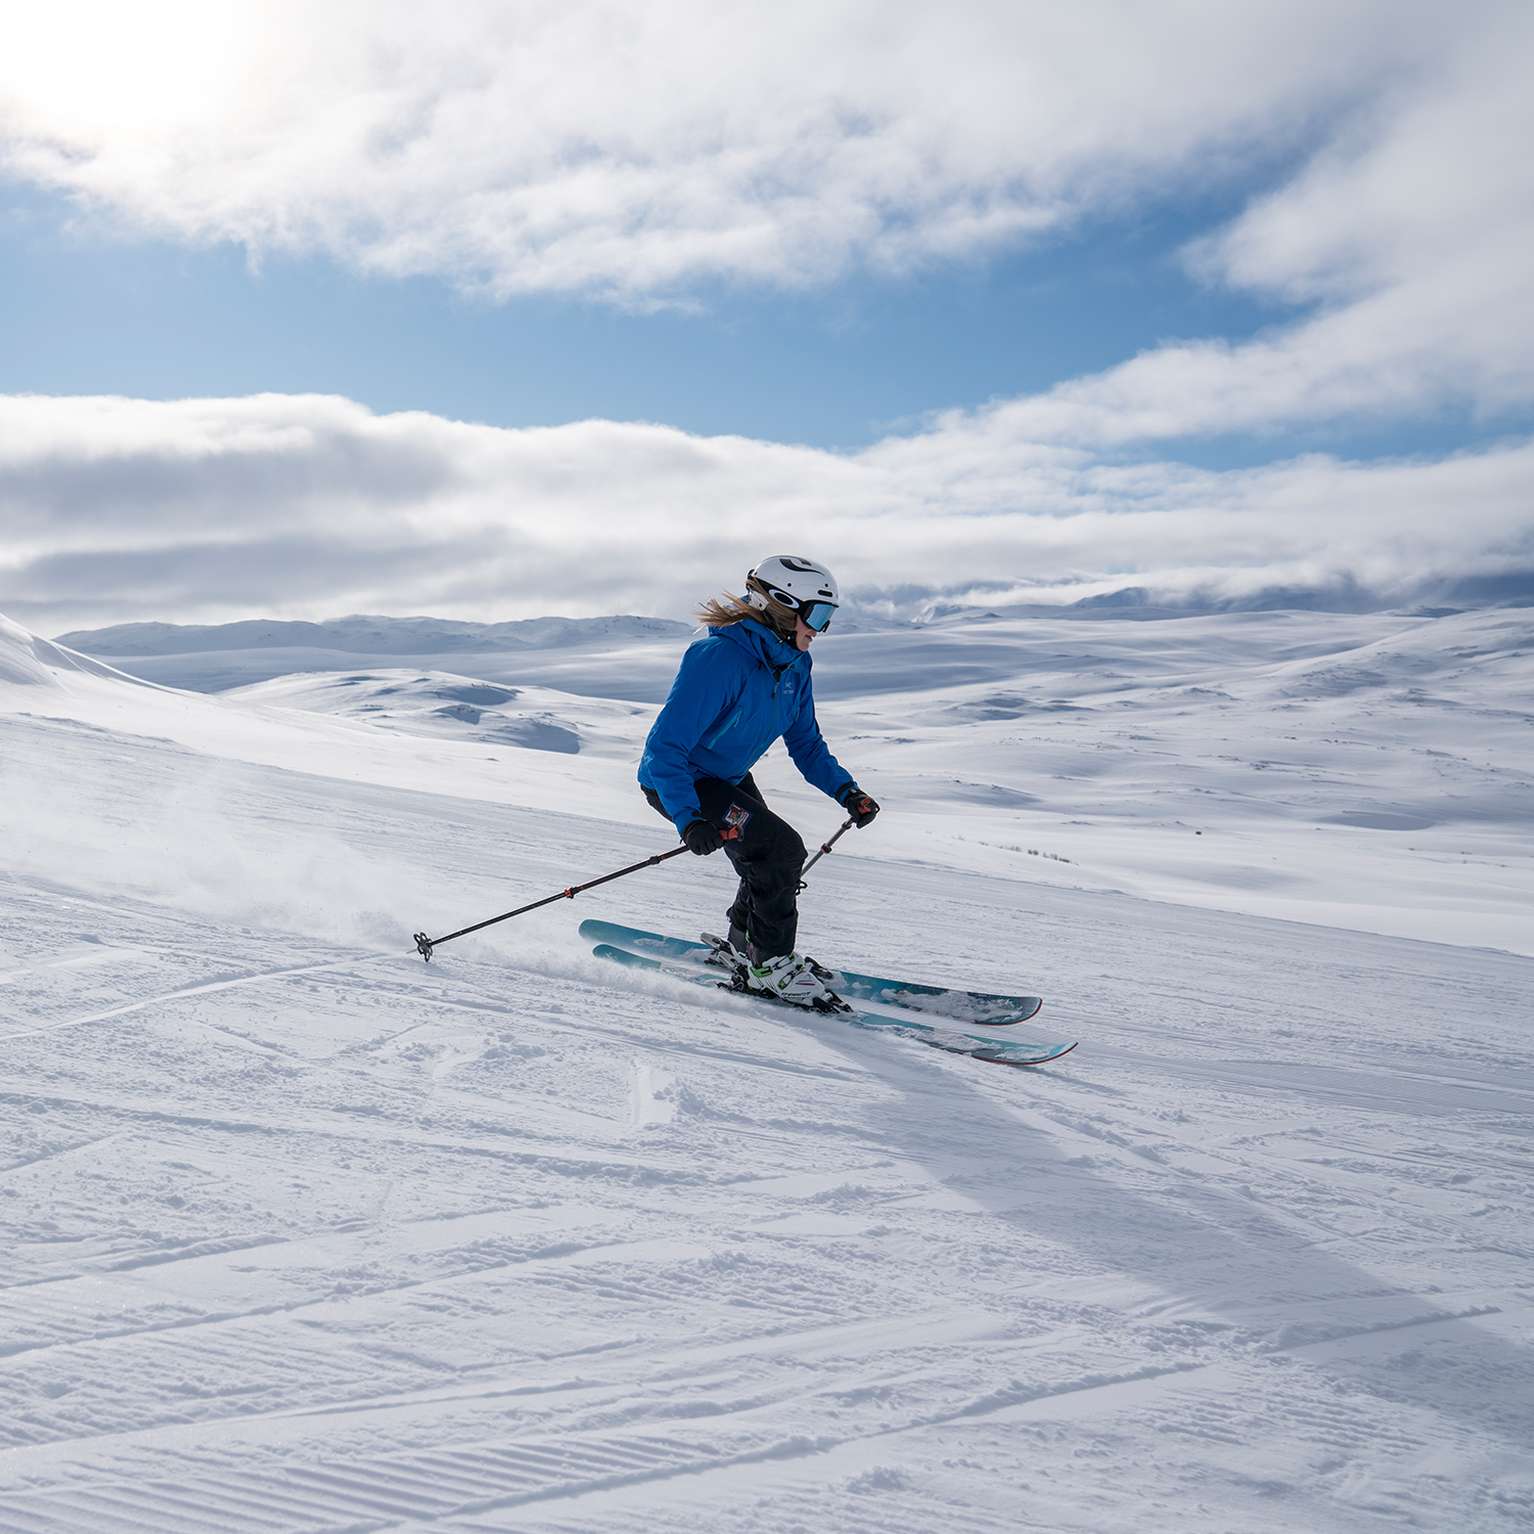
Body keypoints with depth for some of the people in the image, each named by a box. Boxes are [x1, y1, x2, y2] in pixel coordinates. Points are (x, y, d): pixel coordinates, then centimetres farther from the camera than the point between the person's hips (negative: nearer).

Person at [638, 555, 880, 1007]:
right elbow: (665, 747, -35)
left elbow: (805, 744, 5)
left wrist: (845, 790, -12)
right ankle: (770, 964, -4)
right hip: (676, 781, -9)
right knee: (780, 849, -19)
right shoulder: (719, 659, -32)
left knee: (771, 863, 12)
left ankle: (745, 943, 39)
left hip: (728, 779, 9)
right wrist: (688, 819, -46)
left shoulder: (793, 665, -6)